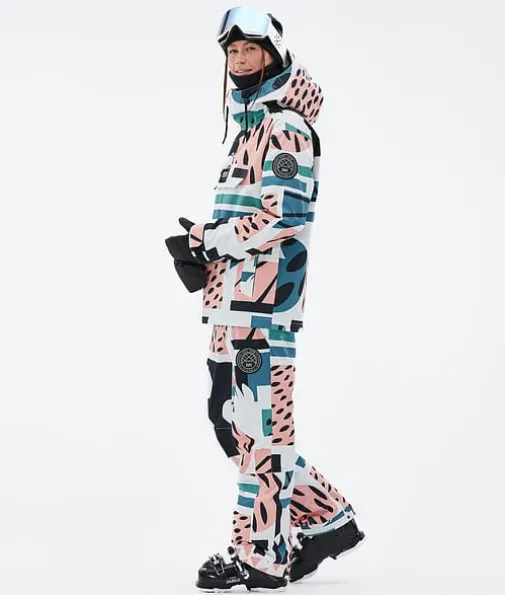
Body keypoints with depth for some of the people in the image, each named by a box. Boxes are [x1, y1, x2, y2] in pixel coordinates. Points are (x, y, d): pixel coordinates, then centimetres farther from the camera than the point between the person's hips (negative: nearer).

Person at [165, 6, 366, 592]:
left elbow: (283, 215, -18)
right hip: (232, 302, 10)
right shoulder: (250, 129, 23)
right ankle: (327, 519, 20)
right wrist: (201, 250, 10)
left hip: (263, 300, -10)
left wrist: (206, 240, -12)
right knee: (232, 417, 11)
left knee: (260, 426, -7)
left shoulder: (285, 127, -7)